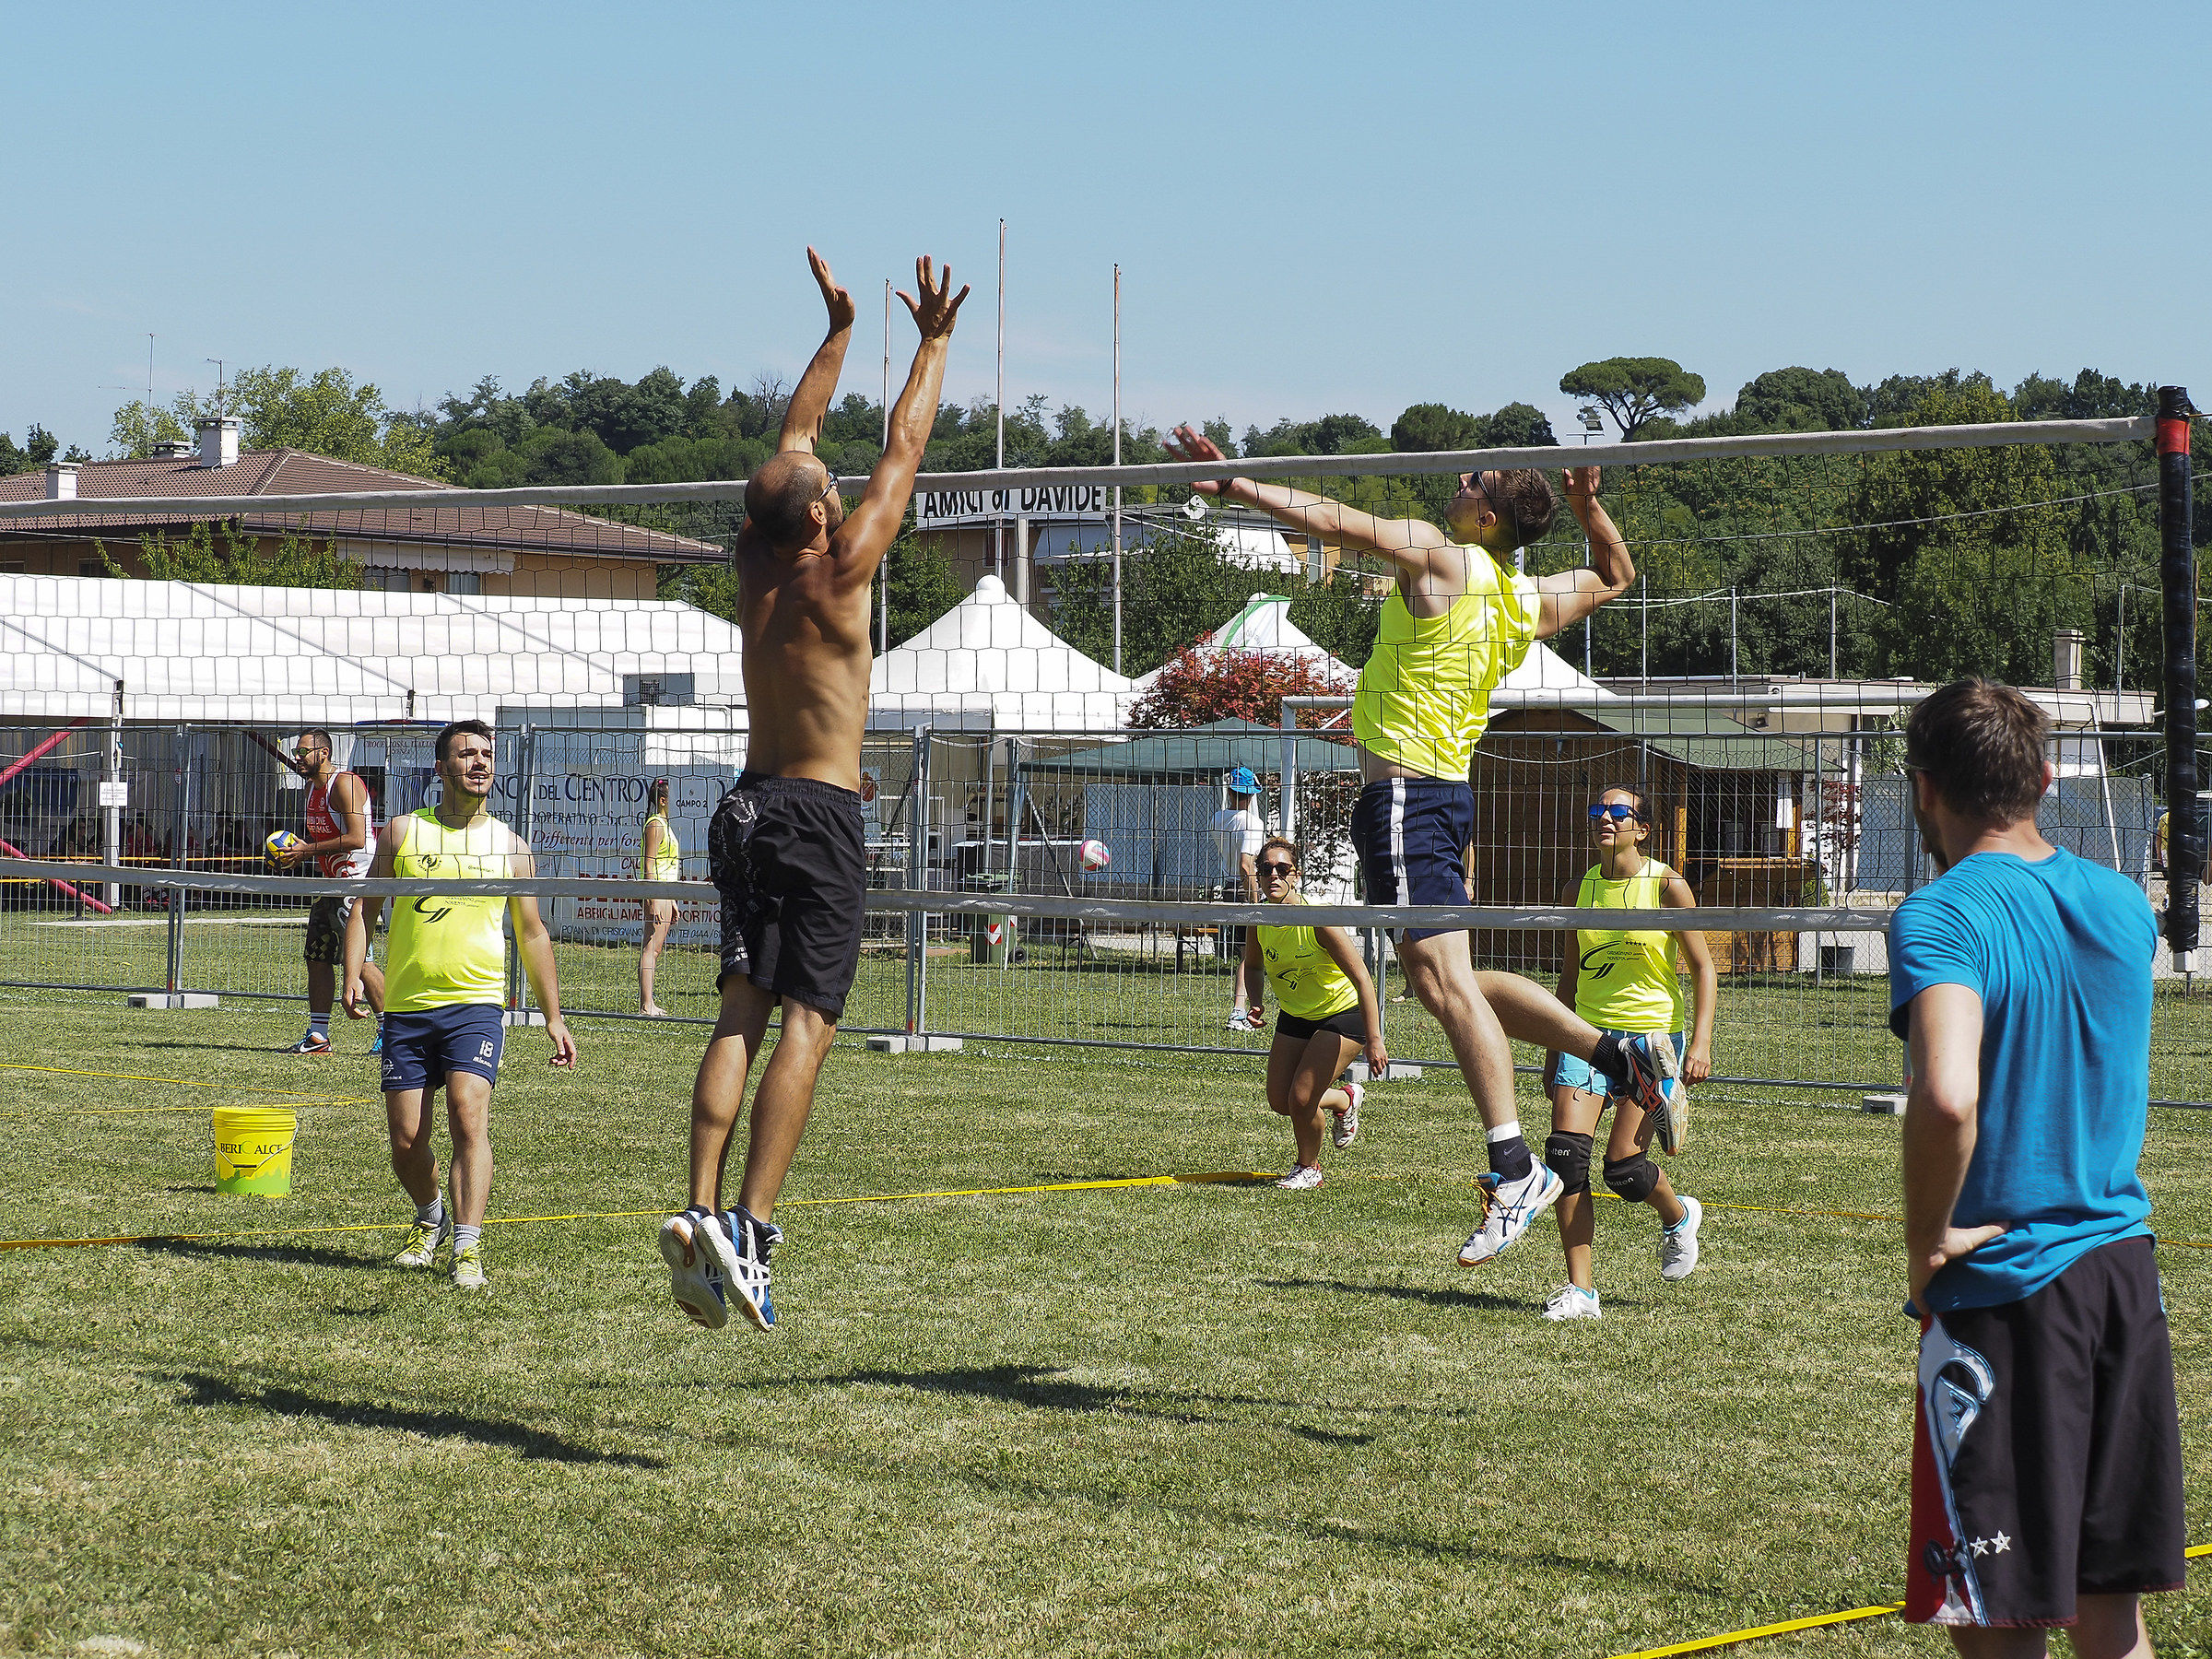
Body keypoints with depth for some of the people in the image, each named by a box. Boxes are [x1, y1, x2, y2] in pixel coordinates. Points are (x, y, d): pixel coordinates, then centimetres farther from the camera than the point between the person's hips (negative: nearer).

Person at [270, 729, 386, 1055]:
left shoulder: (344, 783, -14)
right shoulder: (312, 787, 16)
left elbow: (356, 838, -23)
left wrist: (306, 850, -19)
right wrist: (294, 854, 6)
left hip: (357, 881, -10)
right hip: (333, 882, 10)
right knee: (317, 957, 9)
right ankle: (317, 1037, 14)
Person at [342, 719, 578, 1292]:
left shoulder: (510, 847, 7)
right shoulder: (403, 832, 6)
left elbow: (532, 934, 14)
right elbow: (364, 907, 10)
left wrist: (554, 1017, 12)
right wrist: (353, 976, -6)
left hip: (475, 1004, -1)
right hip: (406, 1007, 1)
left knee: (468, 1118, -21)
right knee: (406, 1141, 3)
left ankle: (467, 1249, -23)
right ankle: (430, 1219, 32)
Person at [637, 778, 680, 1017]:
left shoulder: (664, 825, 20)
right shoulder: (655, 825, -11)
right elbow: (649, 866, -17)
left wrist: (671, 902, 25)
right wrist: (653, 900, -22)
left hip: (665, 895, 10)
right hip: (656, 894, -10)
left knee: (655, 949, 9)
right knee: (651, 949, -11)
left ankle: (647, 1003, 11)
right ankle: (646, 1005, -14)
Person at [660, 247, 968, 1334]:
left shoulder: (751, 567, 5)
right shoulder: (836, 573, -10)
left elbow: (795, 436, 18)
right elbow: (903, 450, -1)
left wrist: (837, 332, 27)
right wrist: (933, 342, 9)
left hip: (750, 803, 7)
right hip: (820, 813, -7)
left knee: (742, 1014, 3)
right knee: (807, 1023, -11)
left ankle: (703, 1209, -10)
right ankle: (747, 1224, -22)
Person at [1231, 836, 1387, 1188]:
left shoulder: (1317, 920, -30)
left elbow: (1362, 979, -28)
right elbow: (1252, 966, 7)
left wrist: (1374, 1040, -31)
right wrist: (1256, 1001, -13)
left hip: (1344, 1012, -6)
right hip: (1295, 1015, 7)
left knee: (1301, 1098, -14)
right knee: (1279, 1101, 8)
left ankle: (1308, 1168, 15)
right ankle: (1346, 1098, 38)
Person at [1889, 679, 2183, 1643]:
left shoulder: (1940, 919, -15)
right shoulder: (2123, 903, 8)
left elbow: (1947, 1098, -29)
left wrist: (1926, 1245, -16)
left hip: (2001, 1286, -7)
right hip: (2124, 1267, 7)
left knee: (1999, 1624, 0)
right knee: (2112, 1615, 13)